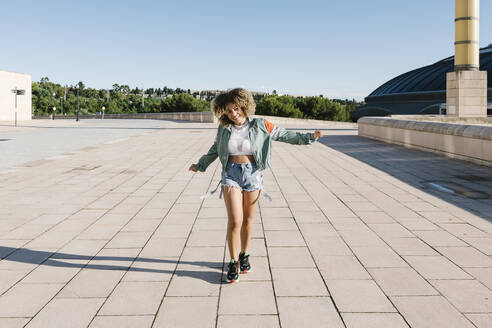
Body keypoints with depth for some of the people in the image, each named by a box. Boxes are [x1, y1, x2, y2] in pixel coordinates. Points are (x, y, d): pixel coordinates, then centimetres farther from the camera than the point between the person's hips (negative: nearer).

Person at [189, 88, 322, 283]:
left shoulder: (260, 126, -2)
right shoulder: (224, 128, 3)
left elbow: (285, 135, 5)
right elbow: (215, 150, 20)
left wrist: (309, 137, -1)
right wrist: (200, 165, 31)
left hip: (252, 174, 0)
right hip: (231, 174, 0)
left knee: (247, 220, 10)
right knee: (235, 220, -10)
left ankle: (244, 256, 31)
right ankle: (233, 263, 6)